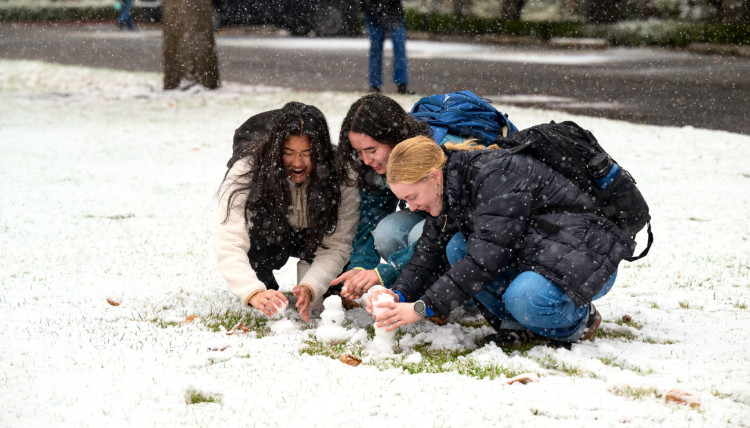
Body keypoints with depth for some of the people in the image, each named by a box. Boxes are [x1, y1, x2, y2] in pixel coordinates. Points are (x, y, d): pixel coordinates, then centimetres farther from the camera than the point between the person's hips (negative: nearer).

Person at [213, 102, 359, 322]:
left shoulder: (341, 180, -28)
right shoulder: (247, 171, -33)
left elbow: (336, 245, -28)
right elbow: (229, 244, -40)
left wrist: (310, 287, -46)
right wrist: (254, 292, -55)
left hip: (314, 241, 2)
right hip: (265, 238, -2)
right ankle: (266, 286, -3)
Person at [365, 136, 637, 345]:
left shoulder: (496, 178, -25)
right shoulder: (450, 190, 2)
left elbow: (485, 259, -31)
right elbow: (430, 251, 2)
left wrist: (423, 307, -32)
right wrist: (399, 294, -18)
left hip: (590, 257, -8)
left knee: (525, 298, -37)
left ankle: (579, 319, -4)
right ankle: (518, 324, -4)